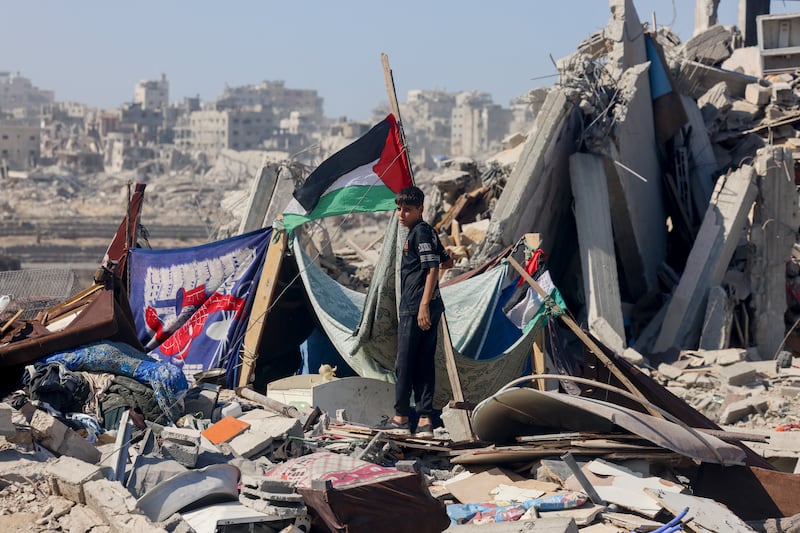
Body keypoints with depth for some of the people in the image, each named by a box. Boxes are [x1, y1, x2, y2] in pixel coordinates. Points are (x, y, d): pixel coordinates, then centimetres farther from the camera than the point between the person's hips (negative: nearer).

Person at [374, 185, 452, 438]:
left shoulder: (420, 232, -11)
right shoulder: (427, 231, 17)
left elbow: (433, 269, -19)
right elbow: (447, 262, 27)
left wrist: (423, 305, -23)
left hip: (416, 307, -10)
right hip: (430, 307, 10)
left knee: (404, 362, -2)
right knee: (424, 364, 6)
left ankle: (400, 418, 4)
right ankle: (425, 421, 3)